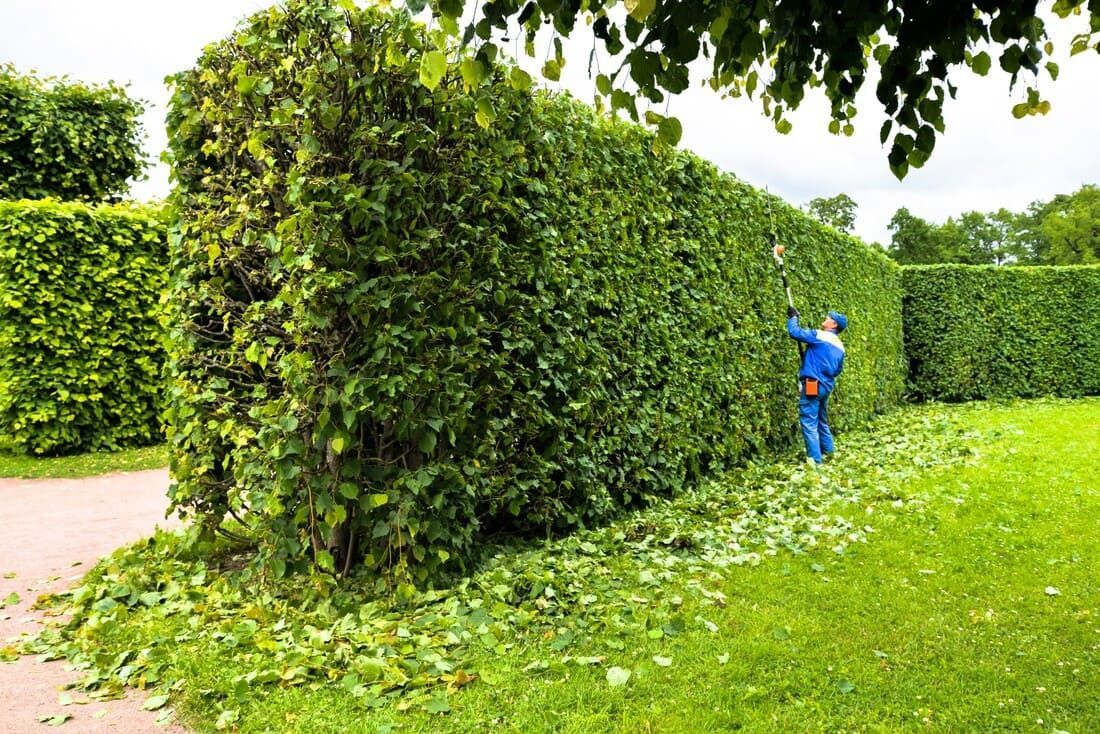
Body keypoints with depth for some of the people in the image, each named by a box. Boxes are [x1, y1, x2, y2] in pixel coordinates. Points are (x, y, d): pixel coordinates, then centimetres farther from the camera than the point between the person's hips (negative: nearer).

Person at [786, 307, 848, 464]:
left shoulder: (819, 335, -9)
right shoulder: (840, 346, 14)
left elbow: (794, 332, -13)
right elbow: (838, 370, 21)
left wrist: (793, 317, 4)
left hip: (812, 385, -8)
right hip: (827, 386, 8)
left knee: (809, 423, -7)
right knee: (822, 421, 23)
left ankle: (815, 460, -10)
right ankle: (829, 453, 33)